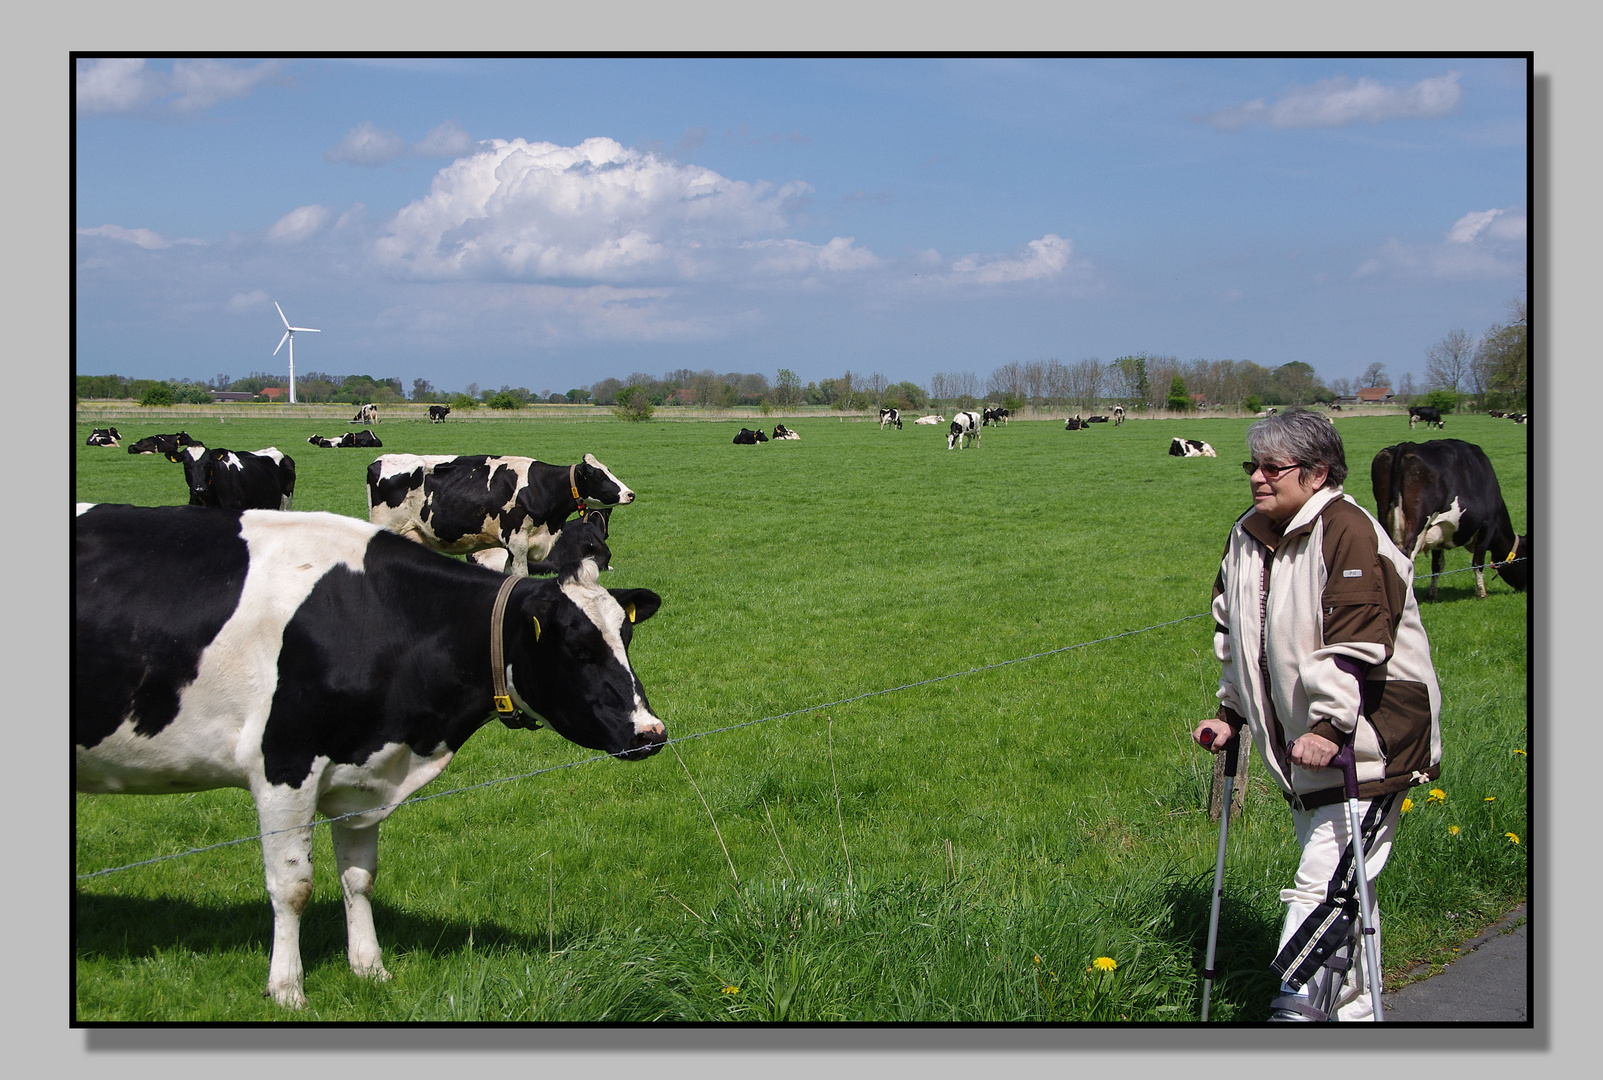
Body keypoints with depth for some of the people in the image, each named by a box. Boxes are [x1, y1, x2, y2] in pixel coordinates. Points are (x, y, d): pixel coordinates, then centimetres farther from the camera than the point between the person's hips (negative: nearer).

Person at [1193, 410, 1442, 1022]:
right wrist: (1231, 715, 19)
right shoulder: (1247, 540, 11)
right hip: (1301, 748, 9)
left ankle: (1298, 1007, -16)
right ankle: (1352, 1013, 22)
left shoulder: (1347, 532, -14)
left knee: (1326, 887, -15)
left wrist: (1330, 726, -27)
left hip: (1363, 743, -9)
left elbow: (1358, 643, -23)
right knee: (1339, 889, 14)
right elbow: (1233, 637, 24)